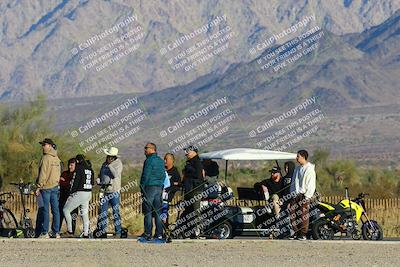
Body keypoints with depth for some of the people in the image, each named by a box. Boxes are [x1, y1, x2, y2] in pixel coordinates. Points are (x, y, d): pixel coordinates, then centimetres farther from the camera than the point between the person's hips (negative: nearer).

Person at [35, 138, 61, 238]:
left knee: (45, 210, -5)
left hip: (46, 187, -8)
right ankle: (56, 232, 9)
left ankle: (45, 232, -6)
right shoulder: (57, 158, 11)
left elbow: (43, 174, -16)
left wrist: (38, 187, -12)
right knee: (55, 210, 7)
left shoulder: (46, 158, -13)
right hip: (55, 187, 8)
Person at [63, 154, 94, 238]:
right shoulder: (90, 169, 13)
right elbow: (92, 182, 17)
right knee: (84, 213, 12)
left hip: (79, 193, -8)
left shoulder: (79, 168, -10)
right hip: (89, 193, 8)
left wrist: (71, 193, -8)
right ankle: (86, 233, 5)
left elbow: (75, 182, -13)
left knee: (66, 210, 2)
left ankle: (69, 232, -1)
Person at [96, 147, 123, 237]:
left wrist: (110, 165, -17)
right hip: (105, 191, 6)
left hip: (114, 192, -6)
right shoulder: (104, 164, 14)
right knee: (102, 212, 4)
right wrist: (99, 180, 3)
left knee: (116, 212, -5)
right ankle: (102, 231, 10)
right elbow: (100, 175, 24)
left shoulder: (118, 163, -4)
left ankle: (118, 232, -1)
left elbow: (116, 174, -20)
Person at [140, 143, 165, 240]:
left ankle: (148, 233, -8)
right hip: (159, 188, 7)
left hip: (149, 187, -7)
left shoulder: (149, 161, -10)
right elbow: (163, 175, 17)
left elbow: (145, 176, -12)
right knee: (158, 211, 8)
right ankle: (159, 233, 6)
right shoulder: (161, 161, 13)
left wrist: (142, 188, -6)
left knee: (148, 212, -5)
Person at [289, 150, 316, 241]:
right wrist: (291, 194, 15)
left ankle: (303, 234, -6)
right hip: (295, 195, 7)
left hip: (304, 195, -7)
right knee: (293, 214, 2)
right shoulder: (297, 169, 18)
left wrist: (307, 196, -14)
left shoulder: (310, 169, -5)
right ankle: (296, 232, 8)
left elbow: (311, 185, -8)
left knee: (303, 216, -8)